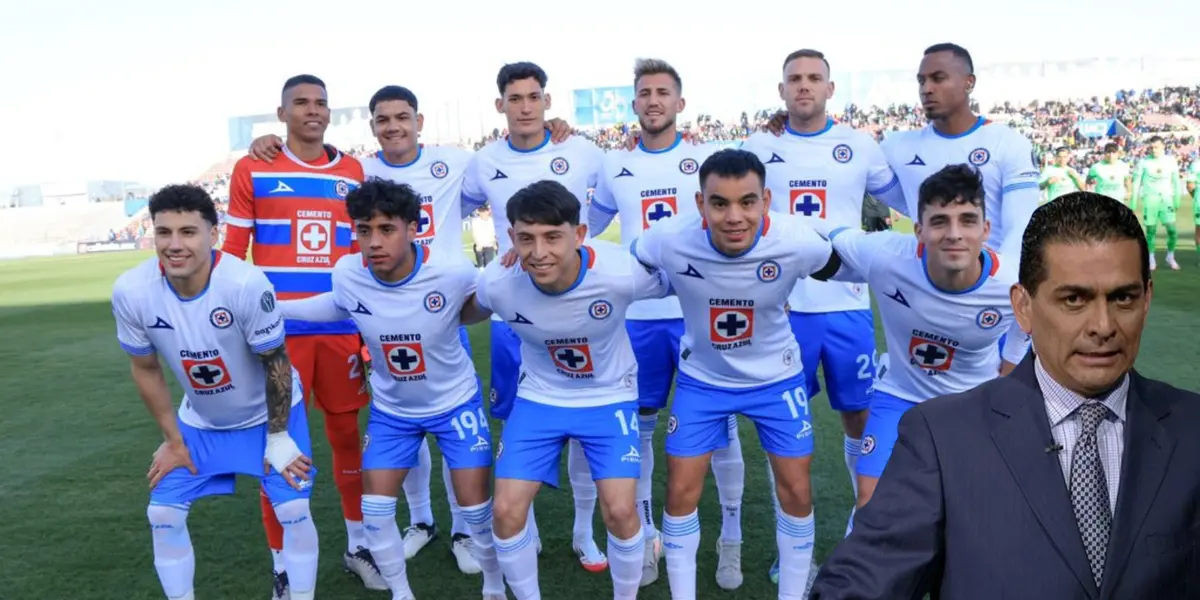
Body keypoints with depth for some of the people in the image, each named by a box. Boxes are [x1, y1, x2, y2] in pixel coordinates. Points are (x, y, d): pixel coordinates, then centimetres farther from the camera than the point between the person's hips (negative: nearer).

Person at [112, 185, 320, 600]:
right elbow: (145, 368, -5)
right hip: (199, 420, 3)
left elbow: (276, 363, -20)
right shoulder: (131, 291, -24)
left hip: (269, 412, -3)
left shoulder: (246, 284, -35)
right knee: (163, 514, 2)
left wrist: (278, 437, -13)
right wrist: (173, 440, 0)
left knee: (292, 508, -8)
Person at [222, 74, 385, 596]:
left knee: (347, 432, 11)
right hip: (277, 330, -2)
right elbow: (233, 253, 2)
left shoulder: (352, 171, 9)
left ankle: (358, 547, 28)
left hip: (342, 327, 3)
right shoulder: (252, 171, 1)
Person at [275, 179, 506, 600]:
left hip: (455, 402, -2)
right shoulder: (347, 274, -21)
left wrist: (444, 323, -18)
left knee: (475, 507, 2)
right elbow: (338, 305, 5)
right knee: (374, 510, 4)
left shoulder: (453, 272, -29)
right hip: (391, 409, 3)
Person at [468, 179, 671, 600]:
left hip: (609, 396, -1)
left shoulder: (620, 272, -31)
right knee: (507, 511, -5)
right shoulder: (497, 283, -25)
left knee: (620, 511, -11)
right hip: (539, 396, 2)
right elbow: (473, 308, 2)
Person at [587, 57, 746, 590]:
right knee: (639, 426, 12)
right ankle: (645, 535, 29)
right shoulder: (614, 167, 9)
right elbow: (586, 225, 22)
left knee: (720, 426, 4)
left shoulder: (709, 158, 1)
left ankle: (731, 539, 22)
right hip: (639, 315, 3)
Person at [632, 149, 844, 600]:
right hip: (702, 377, 0)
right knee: (681, 492, 1)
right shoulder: (668, 240, -29)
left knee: (796, 491, 5)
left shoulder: (797, 242, -28)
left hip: (776, 376, 0)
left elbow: (834, 269, -3)